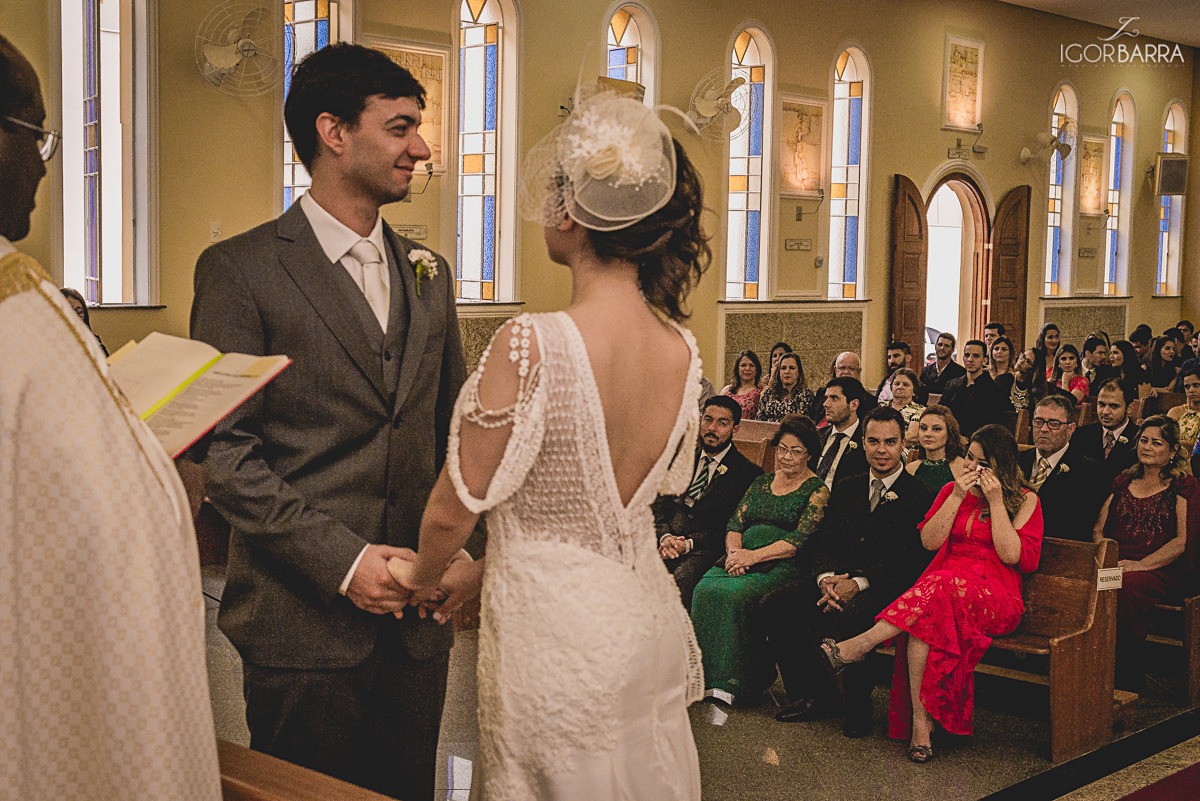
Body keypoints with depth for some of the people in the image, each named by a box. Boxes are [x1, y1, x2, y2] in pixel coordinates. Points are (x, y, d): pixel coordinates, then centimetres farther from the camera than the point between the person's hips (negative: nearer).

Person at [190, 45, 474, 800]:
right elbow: (224, 449, -12)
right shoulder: (241, 269, -7)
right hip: (302, 620, -5)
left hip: (419, 615, 5)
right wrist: (341, 560, -16)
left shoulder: (428, 273, 11)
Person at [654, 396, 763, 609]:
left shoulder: (748, 472, 5)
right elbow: (660, 506, 16)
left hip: (704, 549, -4)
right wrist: (665, 537, -6)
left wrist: (689, 544, -14)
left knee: (680, 581, -36)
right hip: (667, 541, 4)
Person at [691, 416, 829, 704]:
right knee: (705, 589, -25)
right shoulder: (762, 483, 21)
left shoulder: (816, 491, 2)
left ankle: (733, 682, -25)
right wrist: (734, 553, -7)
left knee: (734, 594, -33)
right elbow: (735, 524, 15)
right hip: (742, 559, 5)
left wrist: (753, 556, -16)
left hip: (781, 566, -5)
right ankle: (707, 677, -20)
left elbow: (801, 541, -9)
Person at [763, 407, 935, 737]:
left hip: (883, 587, -6)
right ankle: (812, 695, -2)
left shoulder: (921, 496, 0)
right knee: (773, 607, -18)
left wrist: (859, 582, -22)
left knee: (838, 620, -37)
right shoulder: (845, 489, 19)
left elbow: (908, 561, -9)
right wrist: (826, 578, -11)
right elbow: (823, 544, 12)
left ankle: (858, 704, -11)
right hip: (836, 578, 6)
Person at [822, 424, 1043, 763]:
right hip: (944, 581, 3)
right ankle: (920, 722, -35)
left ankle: (859, 645, -34)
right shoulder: (952, 490, 18)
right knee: (925, 618, -35)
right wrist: (957, 497, -2)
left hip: (994, 596, -3)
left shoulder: (1025, 500, 7)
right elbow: (929, 540, 5)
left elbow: (1012, 555, -6)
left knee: (940, 587, -39)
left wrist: (996, 501, -7)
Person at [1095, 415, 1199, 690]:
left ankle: (1126, 683, -29)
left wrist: (1141, 565, -14)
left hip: (1162, 573, -4)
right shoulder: (1123, 482, 22)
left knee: (1127, 587, -38)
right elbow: (1099, 529, 20)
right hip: (1114, 566, 4)